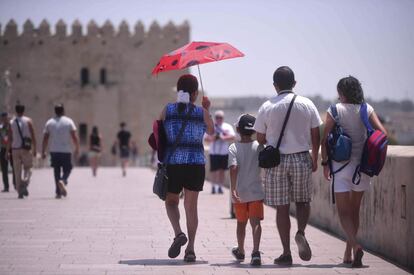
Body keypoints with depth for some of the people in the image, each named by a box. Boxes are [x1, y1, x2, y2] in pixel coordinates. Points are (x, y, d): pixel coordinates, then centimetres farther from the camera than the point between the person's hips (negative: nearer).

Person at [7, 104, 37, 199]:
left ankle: (20, 192, 5)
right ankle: (25, 182, -20)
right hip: (26, 148, -1)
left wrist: (7, 151, 6)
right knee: (27, 168, 9)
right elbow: (33, 136, -4)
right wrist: (34, 149, 1)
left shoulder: (11, 122, 4)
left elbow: (10, 138, 2)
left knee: (17, 171, 7)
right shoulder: (28, 121, 1)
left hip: (15, 149, 1)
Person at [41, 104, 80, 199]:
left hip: (54, 151, 2)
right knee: (67, 169, 9)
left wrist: (43, 152, 8)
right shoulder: (69, 121, -1)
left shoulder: (49, 122, 4)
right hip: (66, 151, -2)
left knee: (56, 171, 10)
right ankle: (63, 181, -22)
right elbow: (74, 137, -7)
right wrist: (77, 149, 1)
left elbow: (45, 139, 2)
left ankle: (58, 192, 6)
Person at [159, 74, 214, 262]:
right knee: (191, 205, 9)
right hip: (196, 162, 0)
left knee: (171, 201, 18)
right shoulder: (201, 112, -1)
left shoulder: (168, 110, -1)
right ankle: (190, 249, 5)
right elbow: (211, 131, 17)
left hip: (172, 162, 0)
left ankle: (178, 233, -7)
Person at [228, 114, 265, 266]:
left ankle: (240, 251, 35)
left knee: (241, 223, 17)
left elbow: (233, 168, -17)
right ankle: (255, 252, -25)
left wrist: (233, 189, -21)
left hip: (240, 193, 1)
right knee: (255, 222, -6)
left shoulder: (233, 148, -6)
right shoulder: (258, 147, -2)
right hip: (256, 191, -1)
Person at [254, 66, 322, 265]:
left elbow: (260, 139, 1)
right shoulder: (307, 104, 0)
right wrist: (315, 159, 16)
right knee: (303, 201, 18)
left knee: (282, 208, 5)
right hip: (302, 159, 1)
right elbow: (316, 136, 3)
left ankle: (286, 253, 6)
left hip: (277, 160, -1)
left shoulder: (267, 107, -4)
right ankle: (301, 232, -9)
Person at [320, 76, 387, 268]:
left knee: (344, 211, -1)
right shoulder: (367, 109, 2)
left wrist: (325, 163, 2)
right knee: (355, 209, 16)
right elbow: (382, 133, -7)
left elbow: (324, 140, -8)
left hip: (341, 165, -3)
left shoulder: (334, 111, -5)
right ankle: (348, 253, 23)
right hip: (362, 165, 3)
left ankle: (355, 246, -25)